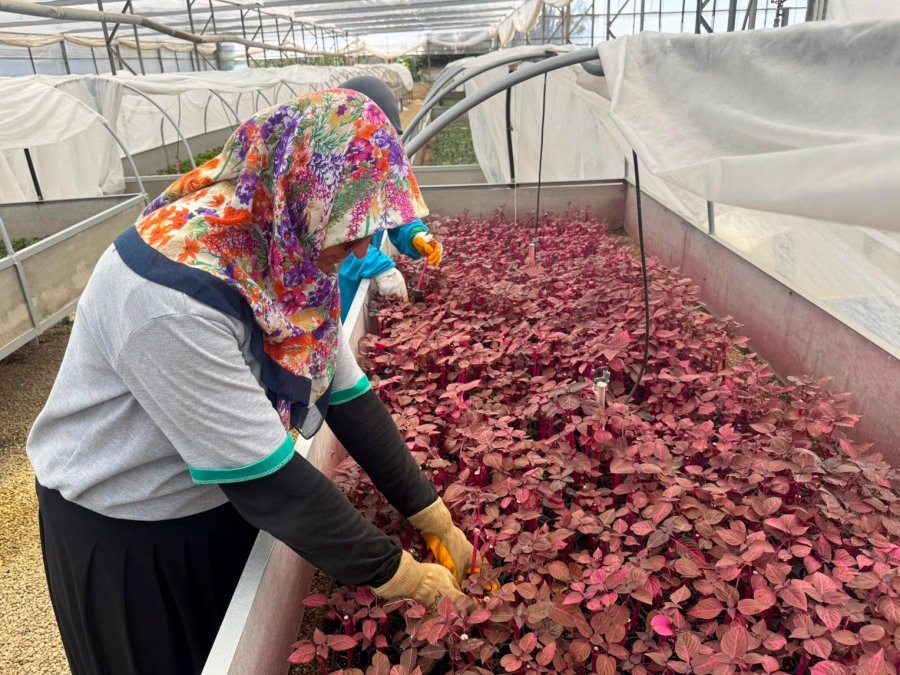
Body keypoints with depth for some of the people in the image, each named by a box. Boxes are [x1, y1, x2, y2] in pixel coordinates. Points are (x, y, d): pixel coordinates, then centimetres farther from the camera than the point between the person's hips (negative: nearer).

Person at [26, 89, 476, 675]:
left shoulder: (286, 251, -12)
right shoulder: (175, 292, -36)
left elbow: (347, 395, -9)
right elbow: (264, 477, -34)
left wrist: (435, 519, -9)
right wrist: (398, 575, -24)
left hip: (229, 499, 6)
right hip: (127, 534, -6)